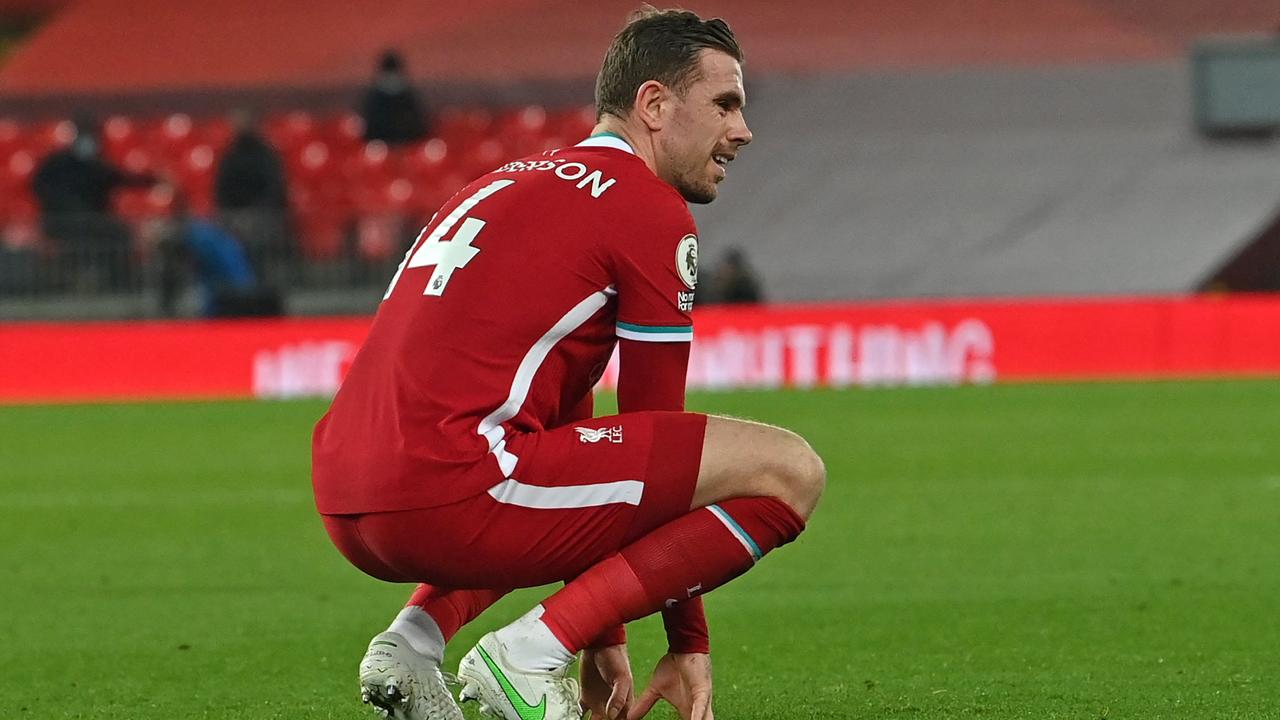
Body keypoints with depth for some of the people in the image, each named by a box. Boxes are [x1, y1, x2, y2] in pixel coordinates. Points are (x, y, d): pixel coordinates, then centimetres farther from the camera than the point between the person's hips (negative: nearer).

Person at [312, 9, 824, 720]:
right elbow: (654, 424, 5)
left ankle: (416, 637, 15)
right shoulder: (651, 210, 1)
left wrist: (603, 639, 37)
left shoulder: (521, 182, 28)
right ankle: (529, 652, -11)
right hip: (446, 491, -9)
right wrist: (688, 645, 14)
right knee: (787, 471, -6)